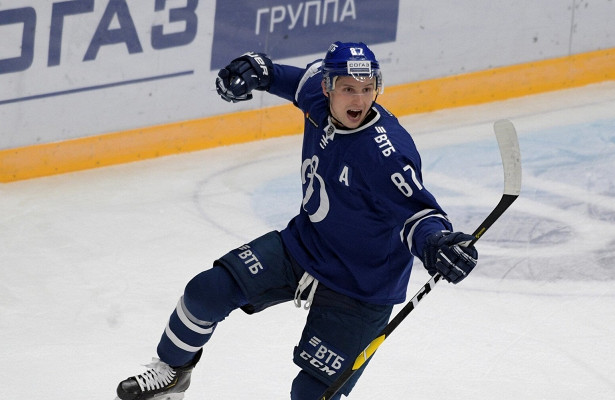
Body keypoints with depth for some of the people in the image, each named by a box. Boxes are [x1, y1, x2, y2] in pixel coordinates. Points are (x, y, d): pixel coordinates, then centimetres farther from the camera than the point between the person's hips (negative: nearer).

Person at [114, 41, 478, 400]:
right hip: (303, 246, 7)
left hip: (359, 288, -6)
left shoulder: (388, 152, -31)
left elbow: (418, 210, -29)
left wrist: (435, 243, -50)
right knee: (209, 290, -2)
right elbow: (310, 77, 14)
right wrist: (259, 71, 2)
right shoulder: (319, 100, -10)